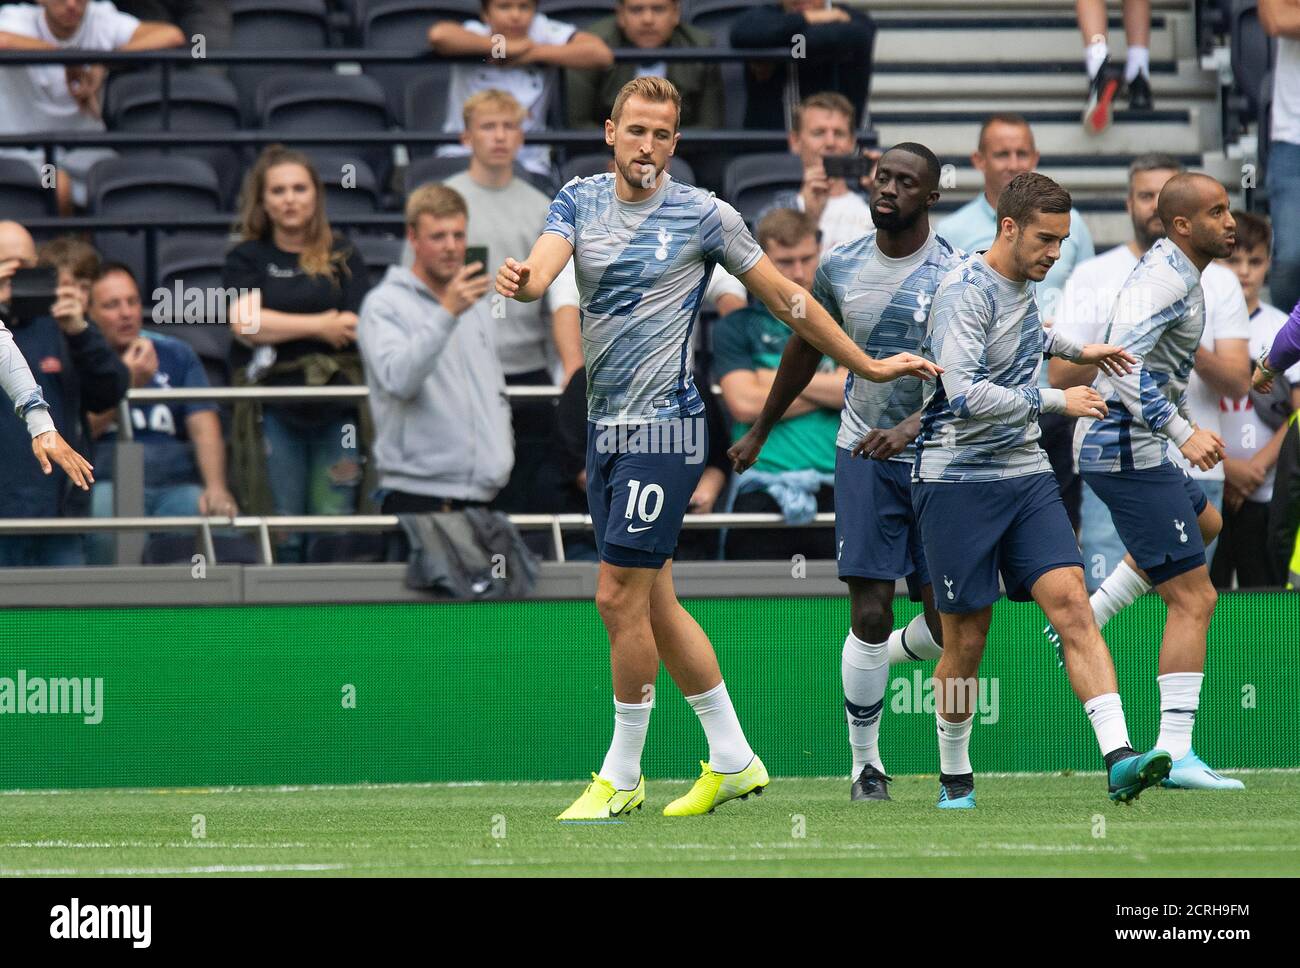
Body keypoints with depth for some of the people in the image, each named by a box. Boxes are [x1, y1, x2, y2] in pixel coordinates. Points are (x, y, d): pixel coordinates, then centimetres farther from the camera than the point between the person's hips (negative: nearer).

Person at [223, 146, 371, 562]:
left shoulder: (342, 256, 11)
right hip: (272, 411, 0)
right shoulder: (246, 259, 11)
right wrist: (321, 326, -4)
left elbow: (357, 328, 1)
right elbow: (246, 324, -5)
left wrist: (279, 327, -5)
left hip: (336, 405, 0)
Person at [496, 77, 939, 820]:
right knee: (653, 603, 9)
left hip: (665, 424, -6)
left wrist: (867, 366, 5)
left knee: (622, 596, -9)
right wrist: (522, 280, -36)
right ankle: (733, 760, 20)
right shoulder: (581, 200, 7)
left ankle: (623, 775, 2)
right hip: (606, 425, 6)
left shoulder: (705, 215, -5)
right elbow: (545, 264, -12)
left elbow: (787, 299, 3)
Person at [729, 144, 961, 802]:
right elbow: (806, 351, 19)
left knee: (947, 628, -1)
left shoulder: (953, 276, -8)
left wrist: (910, 426, -32)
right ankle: (865, 763, 4)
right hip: (865, 455, 1)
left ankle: (890, 654, 35)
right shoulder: (840, 267, 4)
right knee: (869, 614, -8)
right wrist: (760, 432, 27)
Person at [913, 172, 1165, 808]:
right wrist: (1054, 401, -21)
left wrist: (1072, 349, 32)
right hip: (958, 480, -7)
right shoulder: (967, 292, -16)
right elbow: (967, 394, -27)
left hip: (1026, 475, 7)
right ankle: (954, 778, 19)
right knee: (967, 637, 0)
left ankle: (1119, 759, -23)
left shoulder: (1024, 285, 11)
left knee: (1071, 602, -11)